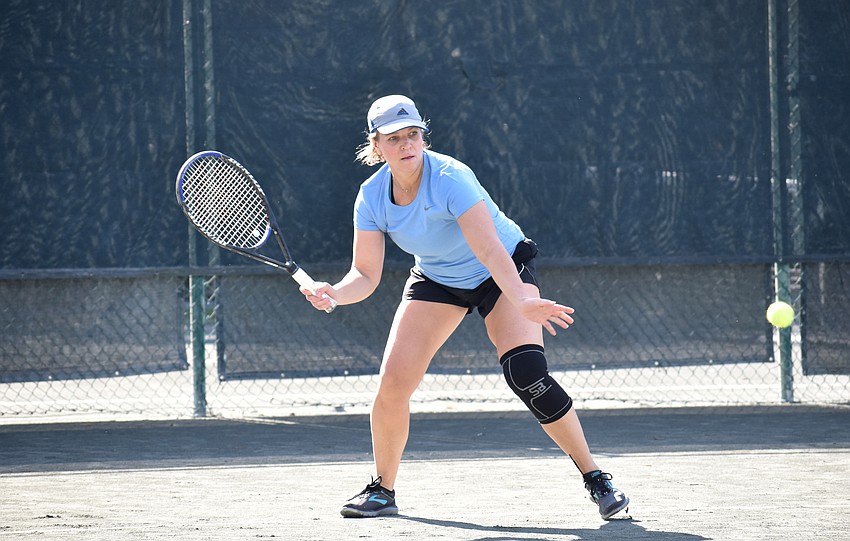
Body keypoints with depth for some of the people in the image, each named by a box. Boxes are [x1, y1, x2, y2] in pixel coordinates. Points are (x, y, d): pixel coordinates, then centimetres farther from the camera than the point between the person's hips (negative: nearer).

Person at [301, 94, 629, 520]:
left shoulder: (450, 178, -31)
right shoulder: (372, 198, -15)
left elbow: (490, 250, -39)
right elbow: (365, 276, -11)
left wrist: (522, 302, -54)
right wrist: (333, 294, -32)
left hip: (505, 271, -5)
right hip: (436, 280, 5)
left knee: (525, 372, -25)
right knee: (393, 382, -11)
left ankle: (595, 479, -11)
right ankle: (382, 489, 12)